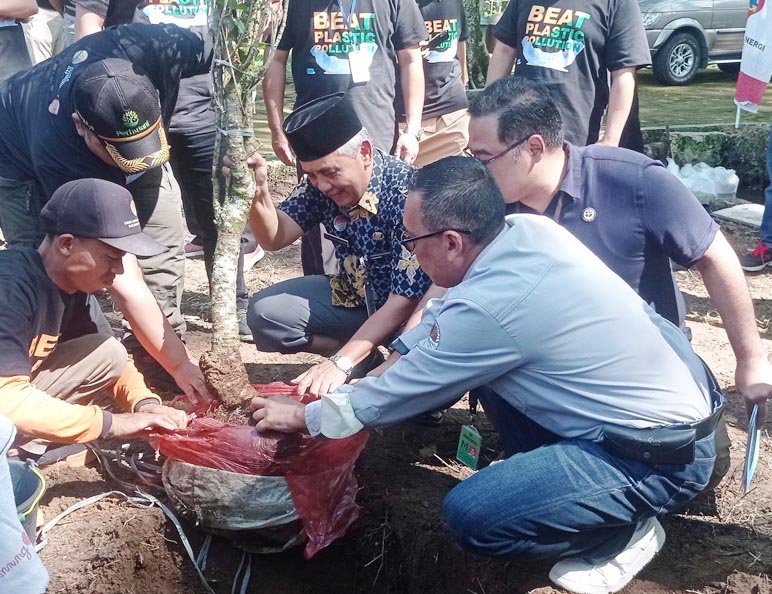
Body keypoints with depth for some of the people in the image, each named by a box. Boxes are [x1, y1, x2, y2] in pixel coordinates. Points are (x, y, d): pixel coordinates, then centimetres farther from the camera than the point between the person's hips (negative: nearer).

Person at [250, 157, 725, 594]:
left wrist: (303, 417, 4)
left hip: (666, 459, -9)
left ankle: (625, 532, 4)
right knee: (483, 364, 12)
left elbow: (399, 394, -11)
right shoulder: (527, 228, -4)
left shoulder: (489, 307, -27)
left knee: (470, 516, -17)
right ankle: (552, 471, 17)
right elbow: (443, 316, 12)